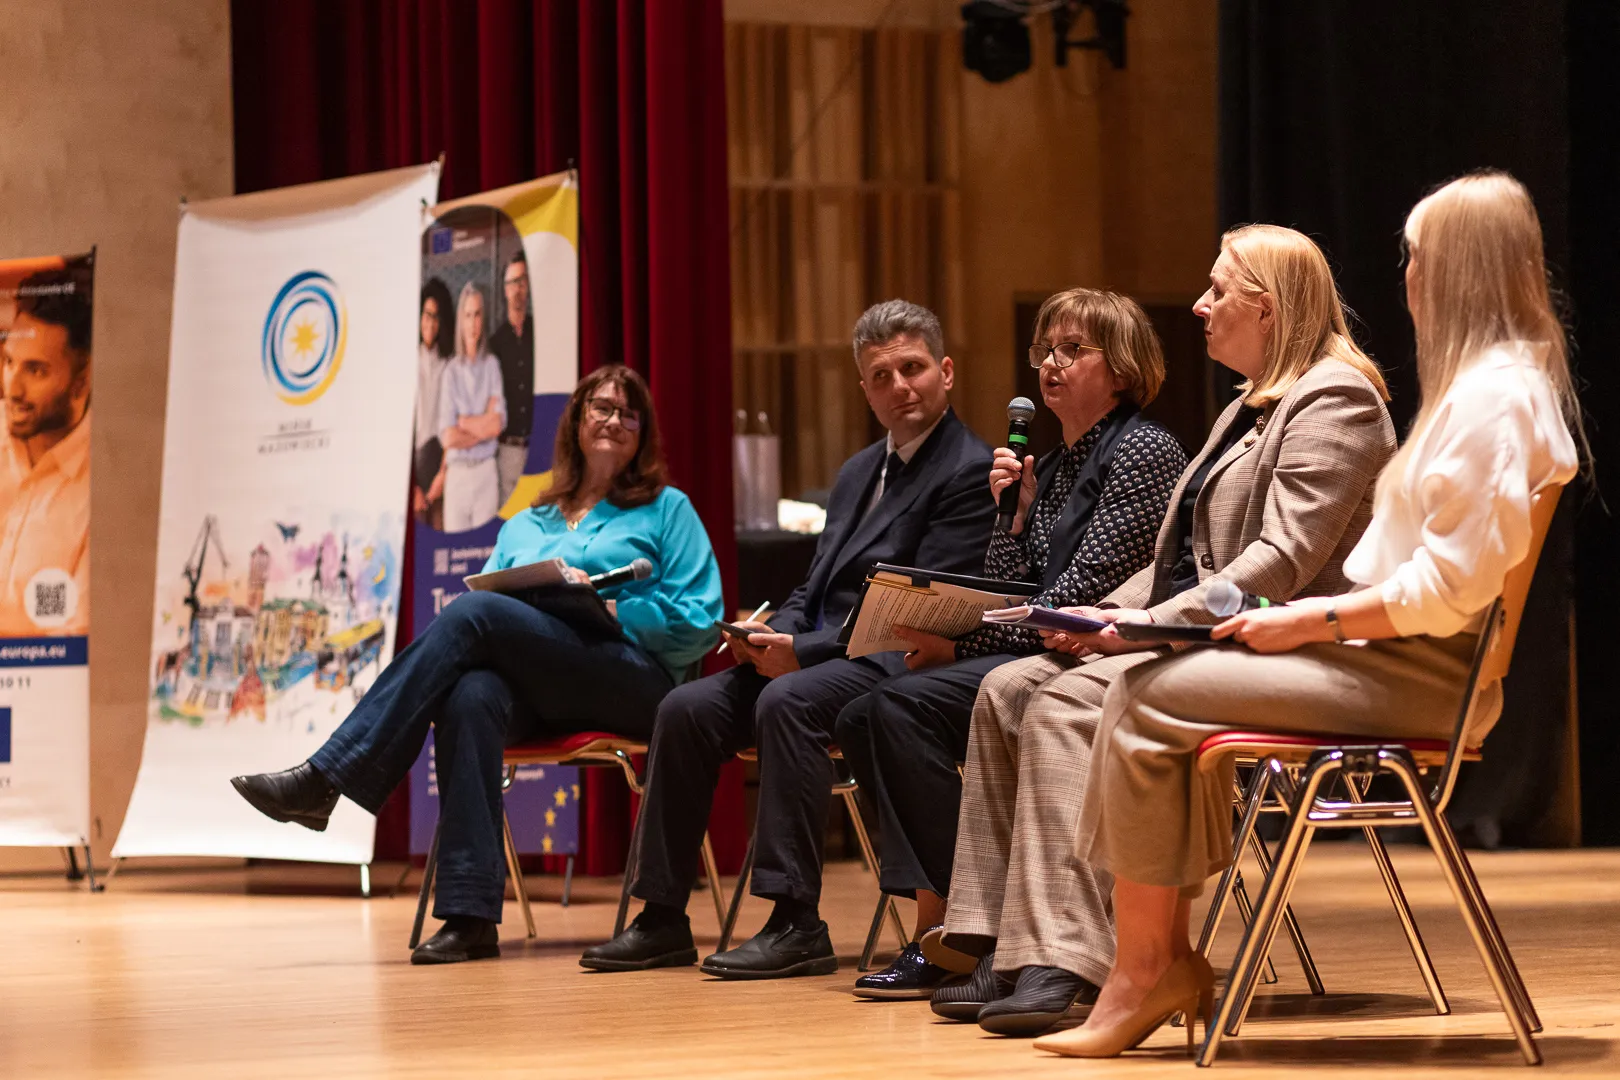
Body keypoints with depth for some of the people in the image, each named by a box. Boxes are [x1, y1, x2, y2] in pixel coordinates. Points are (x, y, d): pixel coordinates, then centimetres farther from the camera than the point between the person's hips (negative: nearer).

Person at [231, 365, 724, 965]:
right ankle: (470, 913, -43)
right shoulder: (522, 528, 28)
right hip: (535, 694, 4)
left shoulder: (666, 511, 16)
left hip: (637, 679, -4)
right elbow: (490, 611, 18)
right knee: (470, 696, -36)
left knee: (471, 612, -28)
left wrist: (607, 608, -8)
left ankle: (324, 779, -34)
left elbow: (698, 623, 3)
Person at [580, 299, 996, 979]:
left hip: (894, 663, -8)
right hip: (814, 651, 9)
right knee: (688, 707, -10)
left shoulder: (968, 473, -6)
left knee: (787, 701, -35)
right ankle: (663, 919, -7)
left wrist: (803, 651, -19)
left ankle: (797, 923, -34)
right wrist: (773, 634, -1)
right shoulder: (858, 472, 23)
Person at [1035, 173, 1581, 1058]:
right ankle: (1161, 959, -3)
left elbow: (1450, 589, -21)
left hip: (1419, 677, -11)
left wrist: (1313, 621, -14)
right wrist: (1308, 613, 9)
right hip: (1399, 661, 11)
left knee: (1148, 702, -14)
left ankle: (1145, 973, -7)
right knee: (1149, 688, 2)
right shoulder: (1484, 380, 19)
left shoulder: (1494, 395, -15)